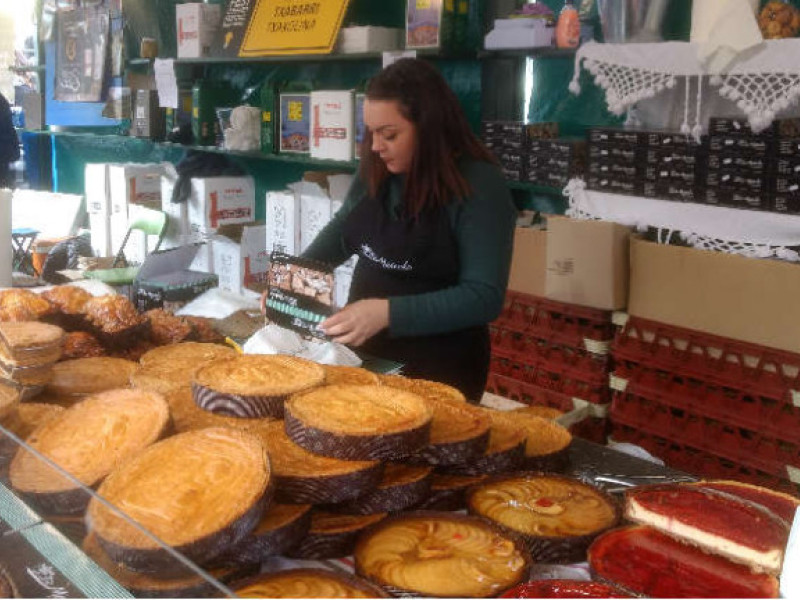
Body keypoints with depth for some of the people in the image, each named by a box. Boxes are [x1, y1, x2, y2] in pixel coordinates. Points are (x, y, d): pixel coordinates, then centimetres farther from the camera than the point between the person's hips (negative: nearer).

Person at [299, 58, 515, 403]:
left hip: (439, 373, -5)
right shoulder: (376, 172, -1)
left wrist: (388, 313, -32)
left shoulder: (479, 184, -18)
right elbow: (343, 230, 16)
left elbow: (485, 297, -23)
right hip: (364, 354, 6)